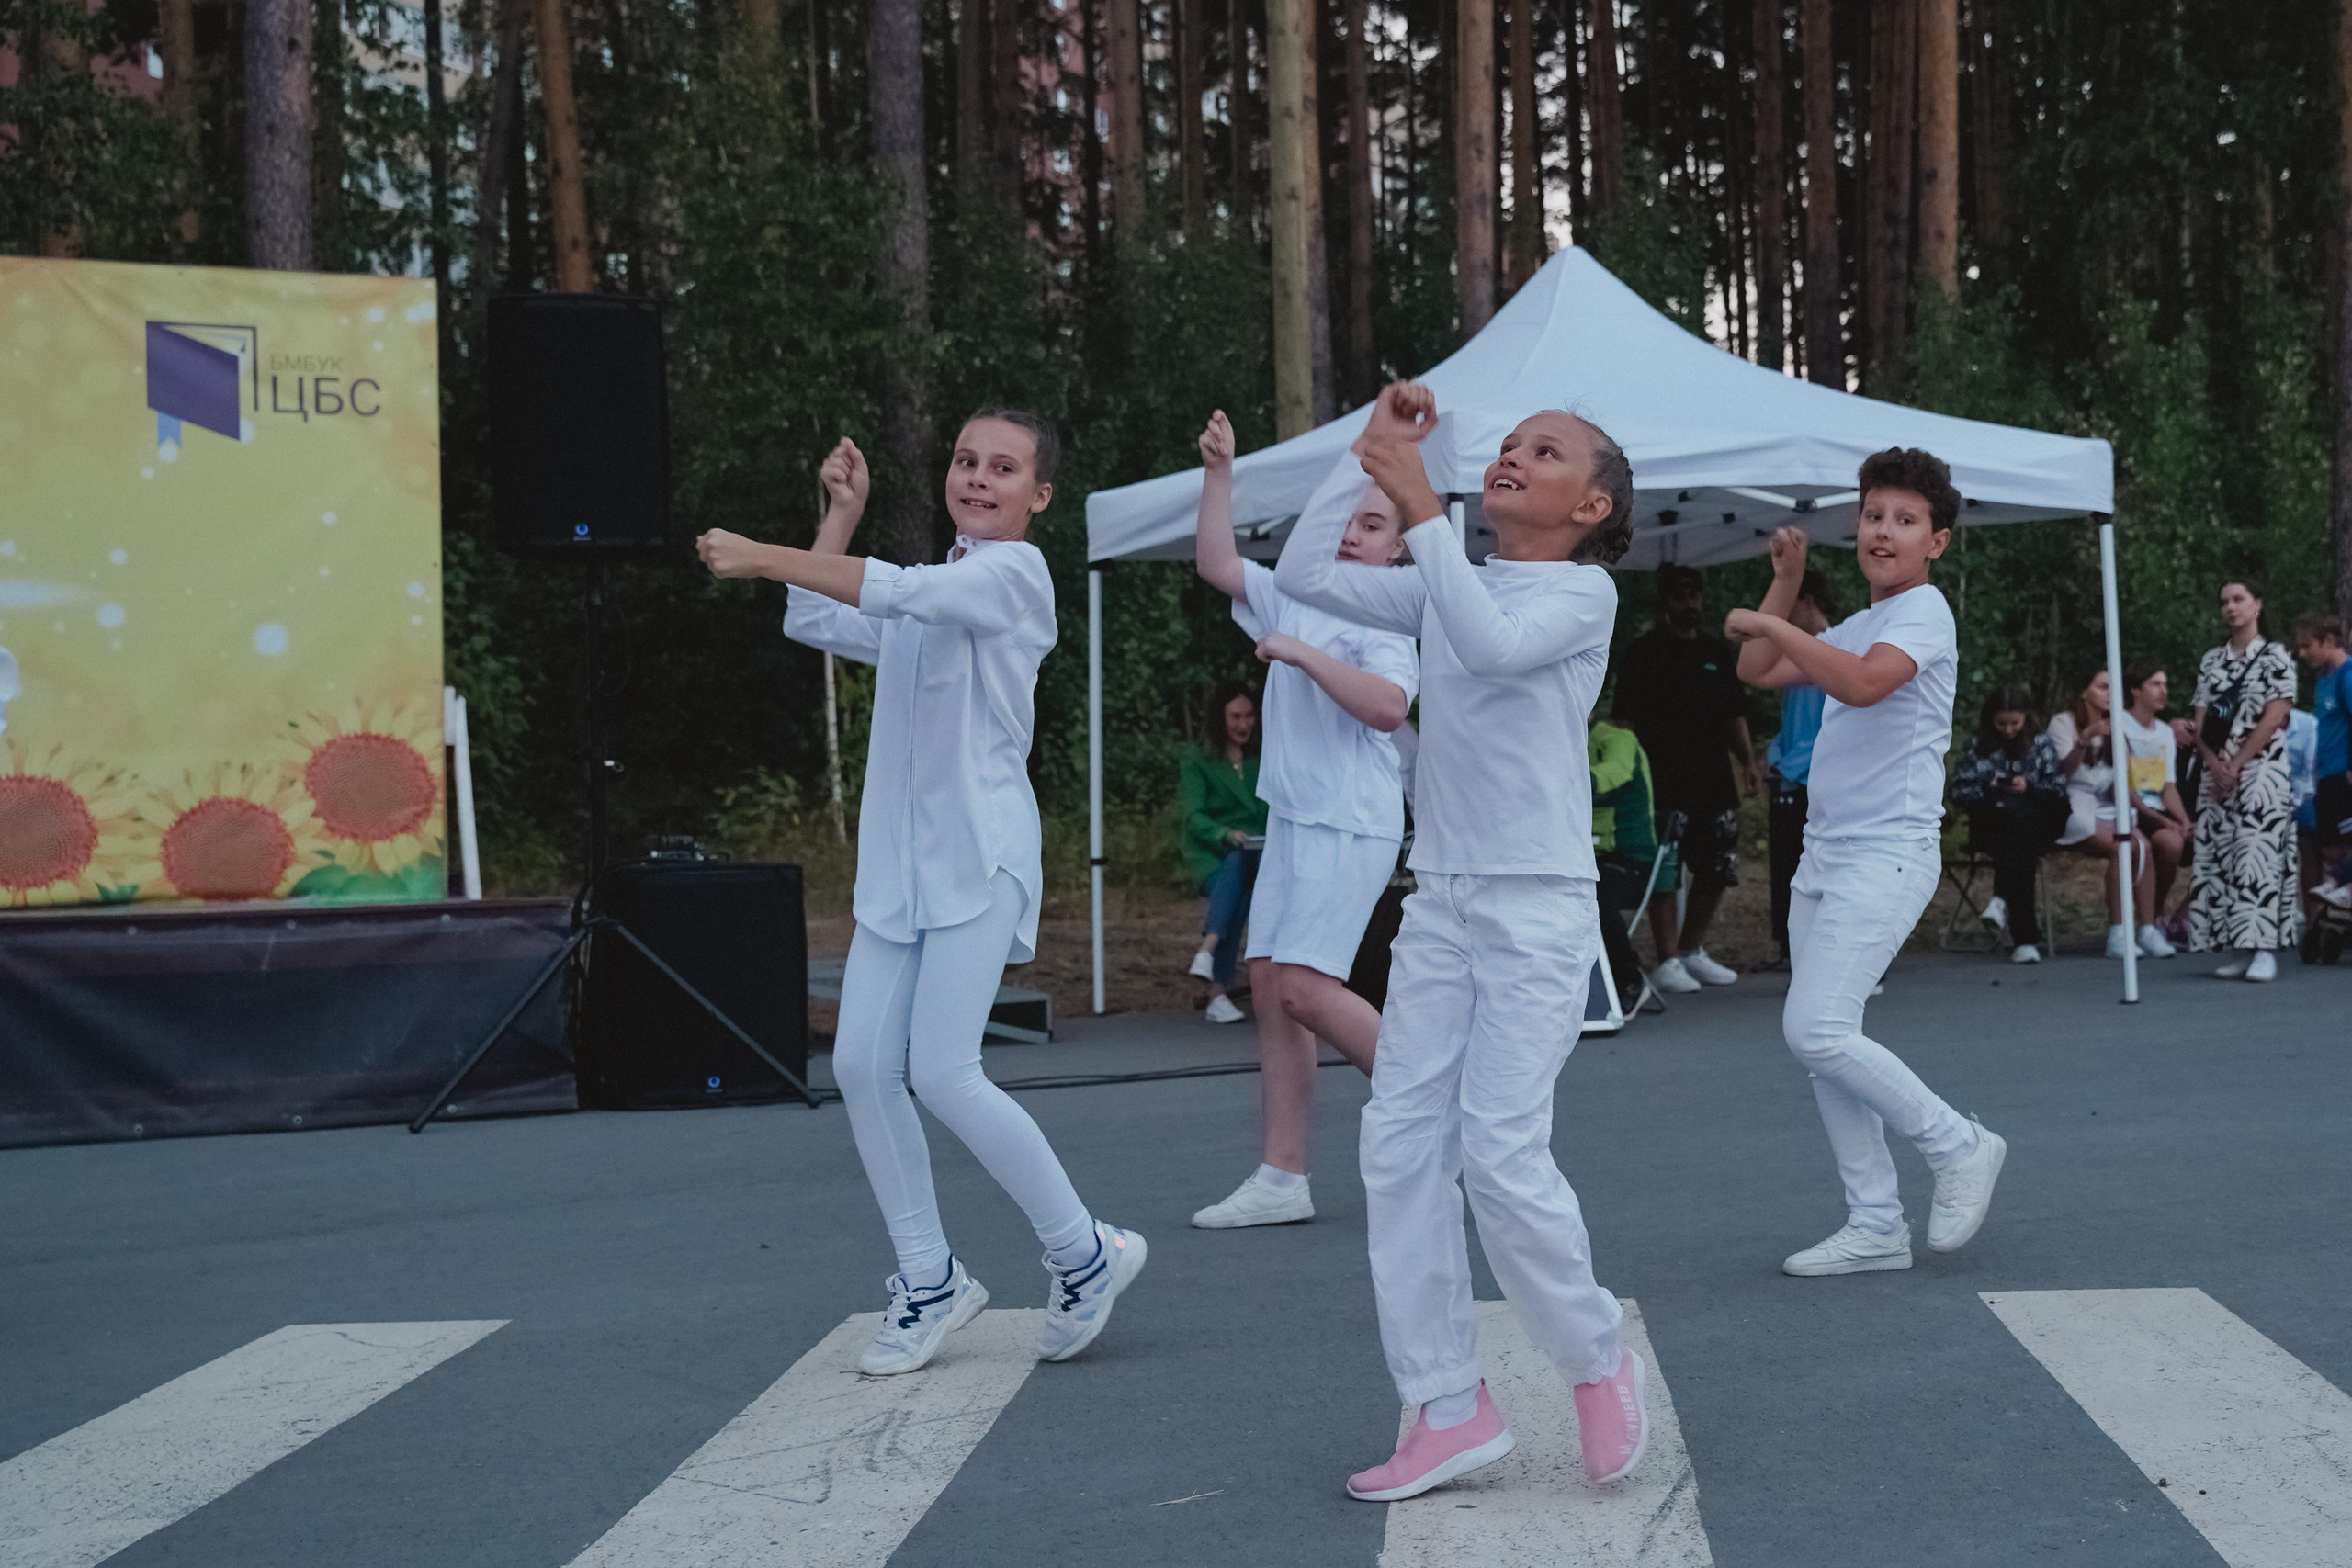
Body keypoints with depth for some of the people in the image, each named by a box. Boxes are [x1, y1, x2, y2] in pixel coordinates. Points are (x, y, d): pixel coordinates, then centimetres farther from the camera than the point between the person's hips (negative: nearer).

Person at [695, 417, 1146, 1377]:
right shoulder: (926, 598, 22)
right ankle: (929, 1278, 13)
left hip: (979, 859, -8)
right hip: (898, 863, 8)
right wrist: (841, 511, 21)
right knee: (861, 1065, -1)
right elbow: (817, 623, 24)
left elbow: (895, 591, -20)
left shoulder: (1014, 571, -4)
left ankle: (1085, 1252, 2)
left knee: (941, 1073, -15)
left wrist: (760, 557, -23)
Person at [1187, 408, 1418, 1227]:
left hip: (1351, 825, -8)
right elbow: (1215, 562, 15)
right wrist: (1218, 472, 9)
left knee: (1304, 985, -16)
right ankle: (1281, 1177, 7)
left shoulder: (1389, 618, -7)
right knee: (1270, 984, 3)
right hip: (1290, 819, 8)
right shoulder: (1294, 598, 15)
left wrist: (1303, 655, -20)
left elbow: (1388, 706, -22)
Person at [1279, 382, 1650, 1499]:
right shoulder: (1444, 585, 13)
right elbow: (1305, 576, 5)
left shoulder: (1583, 591, -4)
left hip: (1539, 904, -6)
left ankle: (1598, 1363, 12)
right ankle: (1450, 1408, 8)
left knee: (1499, 1150, -13)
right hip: (1439, 902, 6)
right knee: (1398, 1146, -1)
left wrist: (1421, 507, -24)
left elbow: (1494, 644, -24)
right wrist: (1366, 452, 3)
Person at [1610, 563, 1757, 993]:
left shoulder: (1716, 652, 18)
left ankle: (1693, 951, 22)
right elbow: (1625, 717, -5)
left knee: (1718, 869, 9)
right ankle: (1667, 962, -4)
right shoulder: (1642, 653, 0)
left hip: (1714, 779, 7)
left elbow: (1734, 713, 21)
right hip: (1666, 783, -6)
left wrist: (1746, 759, 9)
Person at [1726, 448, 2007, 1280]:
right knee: (1823, 1039, 5)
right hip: (1823, 852, 9)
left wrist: (1769, 622, -18)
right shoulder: (1854, 627, 20)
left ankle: (1958, 1144, 1)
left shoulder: (1924, 611, -7)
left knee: (1816, 1029, -17)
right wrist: (1786, 582, 17)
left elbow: (1862, 683, -26)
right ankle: (1876, 1225, 11)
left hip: (1887, 853, -9)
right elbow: (1758, 672, 23)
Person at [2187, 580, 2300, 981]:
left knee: (2258, 855, -12)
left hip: (2261, 771, -5)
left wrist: (2236, 764, -13)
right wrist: (2214, 763, -8)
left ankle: (2264, 950, -14)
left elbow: (2274, 717, -8)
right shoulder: (2210, 662, 14)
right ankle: (2241, 950, 2)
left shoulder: (2275, 657, 0)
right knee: (2220, 858, 0)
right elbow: (2201, 723, 9)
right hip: (2217, 774, 5)